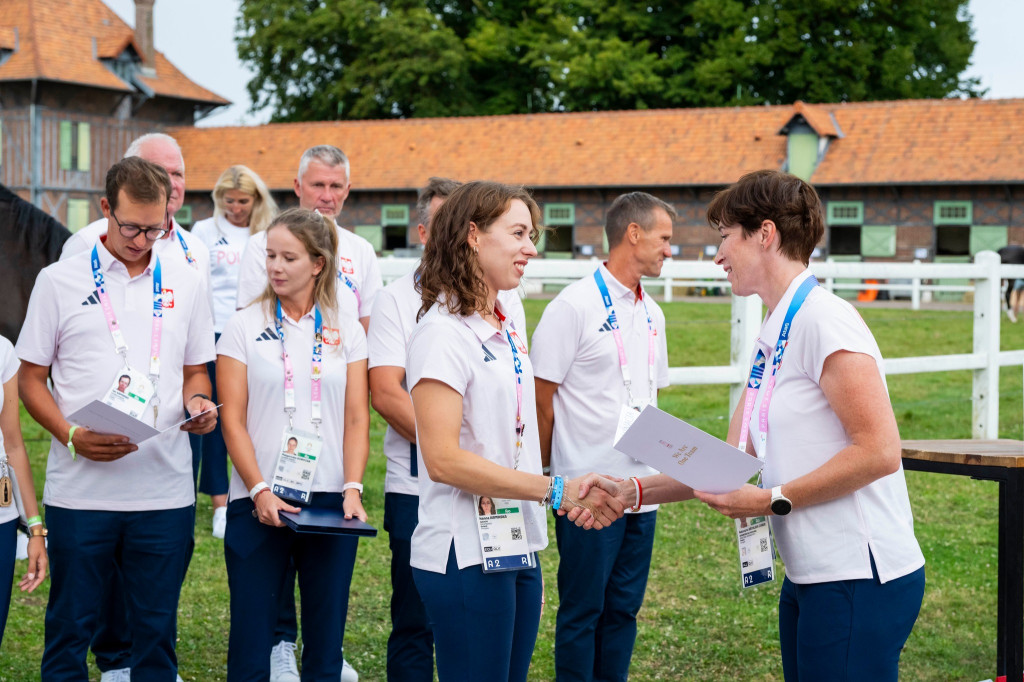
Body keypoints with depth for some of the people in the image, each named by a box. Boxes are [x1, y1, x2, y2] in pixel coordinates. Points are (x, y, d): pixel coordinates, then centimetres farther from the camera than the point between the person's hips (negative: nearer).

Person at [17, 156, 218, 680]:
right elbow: (31, 378, 4)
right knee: (69, 625, 5)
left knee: (156, 629, 9)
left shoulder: (185, 285, 9)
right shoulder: (60, 281, 2)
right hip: (79, 493, -2)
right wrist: (72, 436, -13)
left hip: (165, 493, 2)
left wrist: (198, 402, -6)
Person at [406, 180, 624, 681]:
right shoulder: (443, 332, -13)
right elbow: (443, 459, -21)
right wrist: (555, 489, -20)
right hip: (466, 558, -9)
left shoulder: (506, 332, 14)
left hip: (517, 549, 9)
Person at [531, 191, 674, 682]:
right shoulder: (574, 306, -10)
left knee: (624, 608, 12)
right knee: (582, 611, 2)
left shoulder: (651, 313, 13)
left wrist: (655, 465, 16)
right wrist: (545, 475, -6)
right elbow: (542, 398, -9)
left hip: (642, 489, 7)